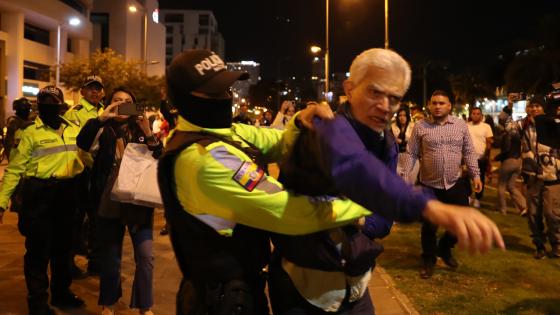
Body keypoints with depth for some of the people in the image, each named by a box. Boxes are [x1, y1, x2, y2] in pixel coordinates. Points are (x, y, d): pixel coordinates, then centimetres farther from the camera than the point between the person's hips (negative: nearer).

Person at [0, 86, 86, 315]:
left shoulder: (75, 130, 7)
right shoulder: (31, 133, -6)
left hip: (67, 194, 5)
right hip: (39, 194, -5)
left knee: (63, 246, 18)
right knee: (38, 249, 3)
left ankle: (61, 292, 35)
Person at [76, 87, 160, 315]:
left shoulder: (141, 130, 5)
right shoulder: (104, 130, 3)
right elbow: (83, 143, -16)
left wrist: (148, 134, -19)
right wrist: (101, 118, -26)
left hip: (139, 201, 0)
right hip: (109, 201, 0)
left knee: (145, 256, -2)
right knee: (110, 256, 13)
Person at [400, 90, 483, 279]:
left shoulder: (461, 125, 3)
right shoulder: (420, 127, -3)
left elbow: (469, 152, 6)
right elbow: (411, 154, -2)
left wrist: (475, 174, -1)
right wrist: (404, 176, -10)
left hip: (455, 184, 2)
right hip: (430, 185, -2)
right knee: (430, 225, 6)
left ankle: (445, 248, 36)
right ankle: (429, 259, 27)